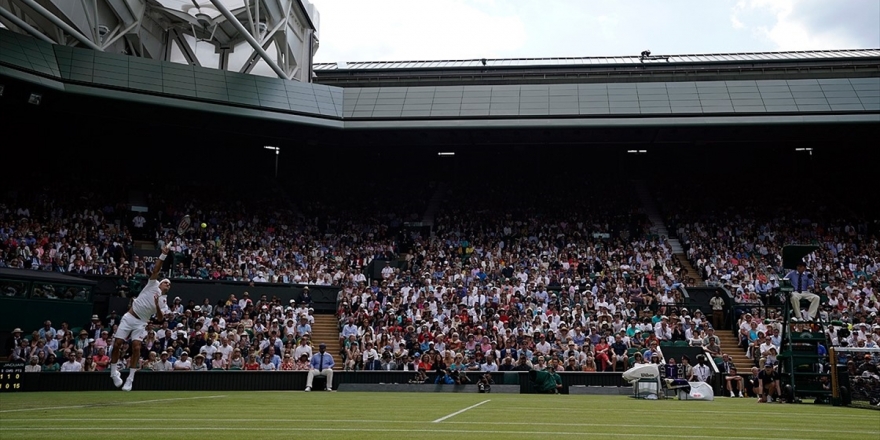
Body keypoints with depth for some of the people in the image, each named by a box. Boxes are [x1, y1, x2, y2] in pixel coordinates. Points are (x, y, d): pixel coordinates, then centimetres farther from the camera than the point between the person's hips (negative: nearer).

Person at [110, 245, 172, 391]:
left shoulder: (164, 302, 10)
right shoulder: (153, 285, 6)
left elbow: (160, 319, 0)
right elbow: (155, 270, -7)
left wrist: (157, 306, -15)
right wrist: (163, 255, -16)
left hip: (141, 323, 2)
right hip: (129, 317, -1)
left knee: (136, 347, -13)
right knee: (117, 344, -8)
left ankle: (130, 379, -6)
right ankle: (114, 371, 12)